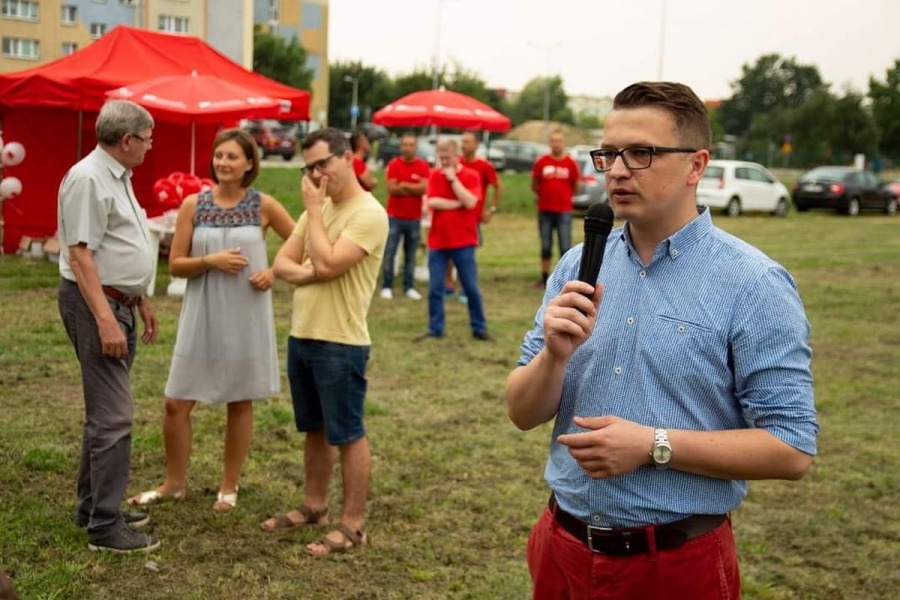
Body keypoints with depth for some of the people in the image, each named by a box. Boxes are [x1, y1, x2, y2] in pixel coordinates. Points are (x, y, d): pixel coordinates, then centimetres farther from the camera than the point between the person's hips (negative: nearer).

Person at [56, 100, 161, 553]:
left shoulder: (117, 177, 14)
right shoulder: (87, 178, -17)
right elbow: (80, 253, -22)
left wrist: (142, 301, 24)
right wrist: (105, 320, -26)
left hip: (119, 303, 11)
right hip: (95, 303, -11)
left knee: (104, 411, 16)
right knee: (113, 416, -9)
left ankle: (93, 507, 27)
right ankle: (105, 527, -3)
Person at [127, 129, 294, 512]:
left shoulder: (264, 206, -2)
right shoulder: (193, 204, 0)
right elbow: (175, 265, -1)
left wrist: (275, 271, -7)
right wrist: (211, 260, -17)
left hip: (247, 315, -1)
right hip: (202, 315, 1)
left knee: (240, 403, 9)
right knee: (177, 402, 2)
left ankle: (229, 487, 24)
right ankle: (174, 483, 22)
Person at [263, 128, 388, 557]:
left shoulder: (368, 214, -15)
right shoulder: (318, 209, 12)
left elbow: (327, 264, -24)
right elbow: (281, 263, 10)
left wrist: (314, 209, -14)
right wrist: (307, 272, -13)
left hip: (340, 344, -8)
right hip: (300, 337, 8)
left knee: (348, 434, 1)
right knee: (315, 429, 19)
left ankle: (353, 525, 9)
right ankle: (314, 505, 33)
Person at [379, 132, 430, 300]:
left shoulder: (423, 166, 2)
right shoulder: (394, 164, -2)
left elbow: (424, 188, -10)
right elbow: (391, 188, -11)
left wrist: (403, 185, -11)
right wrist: (414, 189, -9)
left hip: (414, 218, 1)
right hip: (394, 216, -1)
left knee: (411, 255, 6)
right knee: (389, 253, -3)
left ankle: (408, 287, 12)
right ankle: (386, 287, 4)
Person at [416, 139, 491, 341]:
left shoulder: (471, 176, -3)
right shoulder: (435, 175, 4)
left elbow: (470, 202, -18)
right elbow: (432, 202, -9)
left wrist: (453, 178, -15)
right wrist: (458, 204, -11)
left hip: (463, 242, -2)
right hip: (437, 241, 2)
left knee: (471, 287, 4)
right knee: (435, 288, 3)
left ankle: (479, 328, 14)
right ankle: (435, 329, 13)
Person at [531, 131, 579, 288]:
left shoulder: (570, 163, -2)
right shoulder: (542, 162, 0)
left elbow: (575, 186, 8)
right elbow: (534, 185, 9)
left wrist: (564, 197, 12)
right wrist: (546, 196, 11)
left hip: (564, 211, -1)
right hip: (545, 210, 1)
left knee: (565, 246, -2)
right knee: (545, 246, 9)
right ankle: (544, 278, 17)